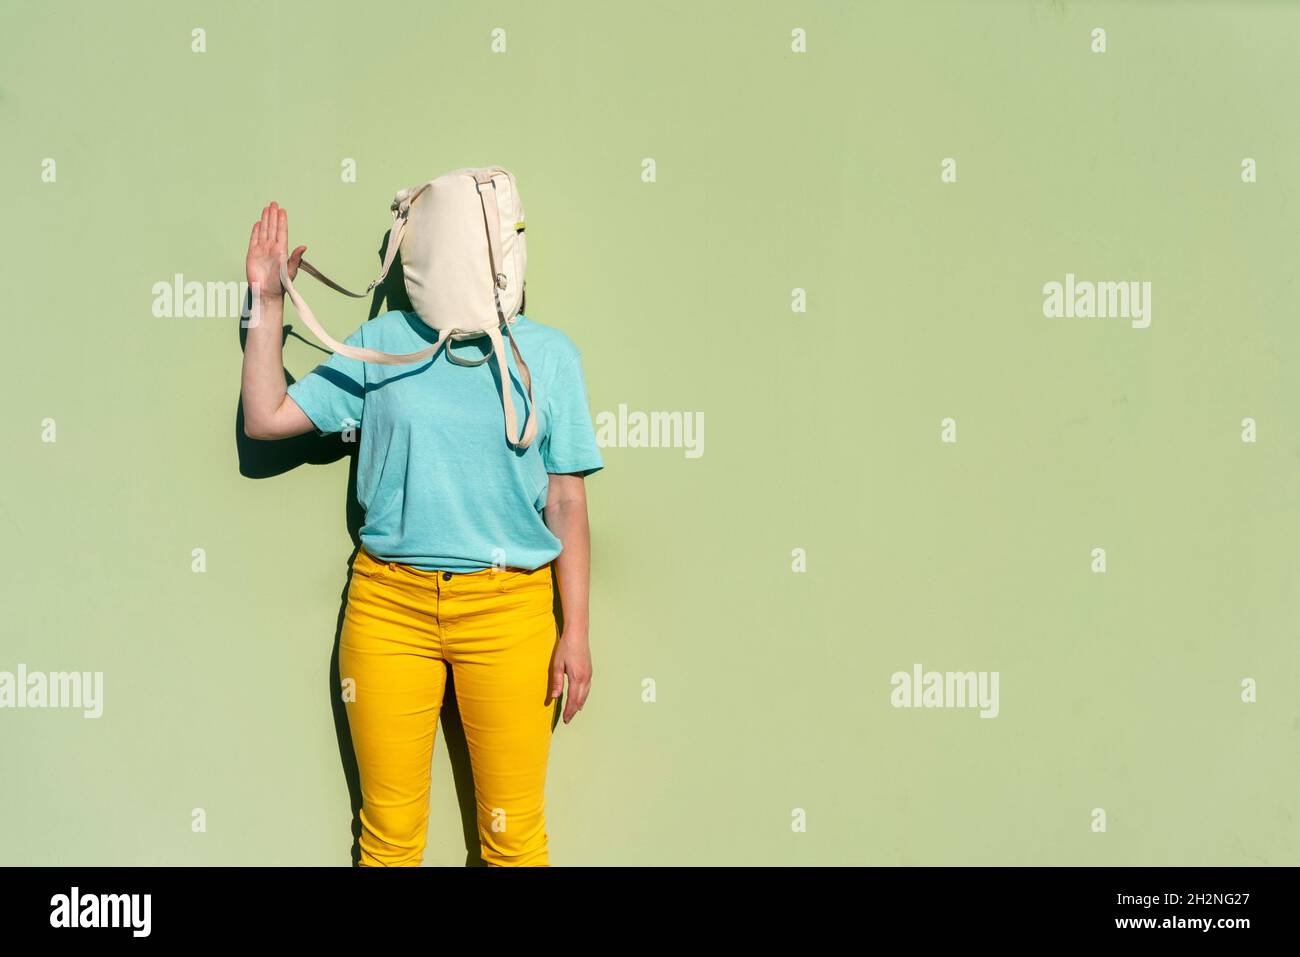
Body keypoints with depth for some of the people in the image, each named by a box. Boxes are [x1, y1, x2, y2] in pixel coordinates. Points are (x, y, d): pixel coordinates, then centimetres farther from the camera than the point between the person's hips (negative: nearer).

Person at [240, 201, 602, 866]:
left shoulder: (547, 354, 3)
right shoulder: (384, 342, 6)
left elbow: (566, 503, 3)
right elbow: (266, 418, 7)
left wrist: (575, 632, 0)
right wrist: (267, 303, 5)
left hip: (507, 609, -1)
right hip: (389, 604, 1)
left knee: (513, 835, 7)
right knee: (389, 834, 11)